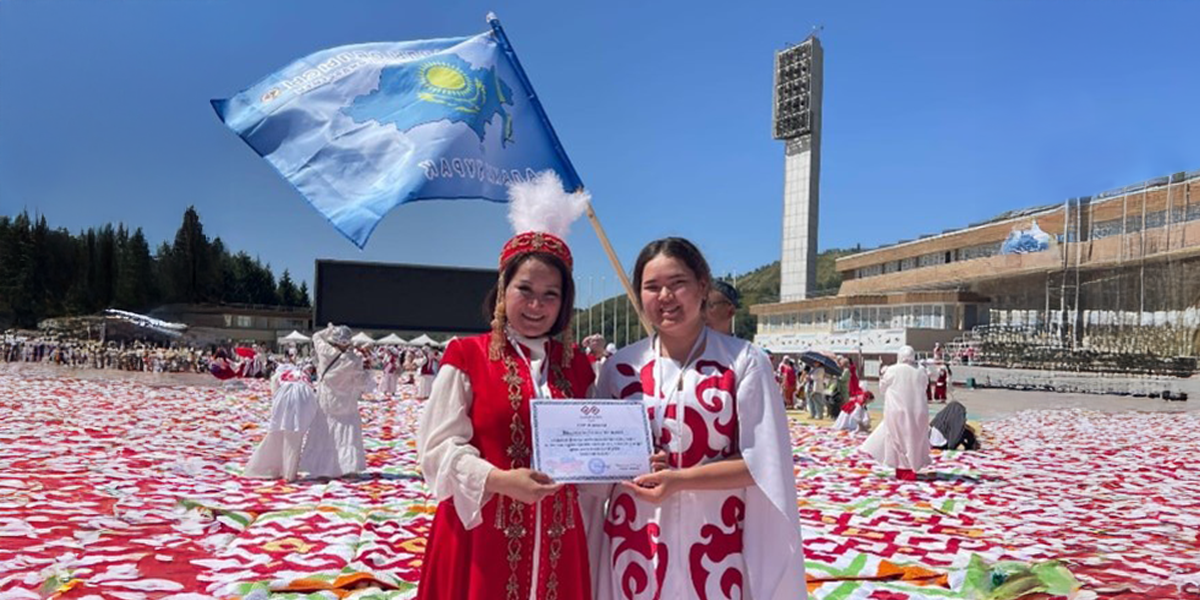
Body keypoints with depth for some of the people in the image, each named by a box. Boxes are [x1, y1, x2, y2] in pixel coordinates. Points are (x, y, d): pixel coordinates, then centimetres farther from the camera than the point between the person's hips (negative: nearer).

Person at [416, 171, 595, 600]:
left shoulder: (576, 366, 10)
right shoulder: (466, 356, -2)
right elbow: (440, 448, -8)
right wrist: (499, 480, -22)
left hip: (556, 541, 4)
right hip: (483, 534, -3)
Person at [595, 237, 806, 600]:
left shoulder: (745, 363, -6)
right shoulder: (620, 367, 2)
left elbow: (761, 462, -9)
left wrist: (680, 479, -19)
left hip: (718, 543, -2)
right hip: (635, 541, 2)